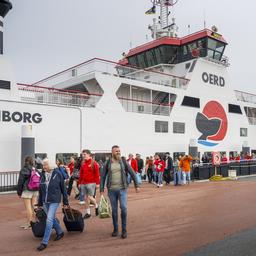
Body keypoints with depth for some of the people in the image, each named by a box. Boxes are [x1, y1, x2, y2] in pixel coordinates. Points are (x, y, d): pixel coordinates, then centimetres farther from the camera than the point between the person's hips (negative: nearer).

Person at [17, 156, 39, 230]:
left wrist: (19, 192, 1)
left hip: (27, 191, -5)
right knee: (34, 206, 12)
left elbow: (20, 182, -7)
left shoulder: (24, 170, -9)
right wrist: (38, 190, 15)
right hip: (35, 190, 5)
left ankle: (29, 223, 4)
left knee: (28, 207, 0)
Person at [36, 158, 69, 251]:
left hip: (54, 201, -5)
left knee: (49, 220, -9)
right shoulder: (43, 175, 2)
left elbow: (63, 188, -4)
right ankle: (60, 232, 40)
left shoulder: (57, 174, -9)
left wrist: (65, 202, -1)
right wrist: (40, 203, 14)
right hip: (45, 201, 5)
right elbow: (40, 190, 11)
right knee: (52, 218, 17)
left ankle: (44, 242, -1)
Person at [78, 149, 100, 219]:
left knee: (90, 197, -7)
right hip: (83, 183, 6)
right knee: (86, 198, 9)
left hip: (91, 183, -6)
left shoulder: (94, 163, -7)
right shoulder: (83, 163, 10)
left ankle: (96, 206, 22)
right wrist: (80, 183, 13)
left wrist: (97, 183, -12)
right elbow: (81, 174, 14)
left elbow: (97, 174, -9)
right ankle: (88, 212, 19)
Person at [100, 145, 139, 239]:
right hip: (111, 190, 1)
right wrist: (102, 189, 0)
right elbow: (103, 177, 5)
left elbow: (132, 173, 3)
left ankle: (124, 229, 6)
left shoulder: (124, 162, 0)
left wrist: (136, 185, 2)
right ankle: (115, 229, 22)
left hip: (122, 189, -1)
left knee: (123, 208, -9)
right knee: (114, 210, 8)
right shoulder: (107, 163, 0)